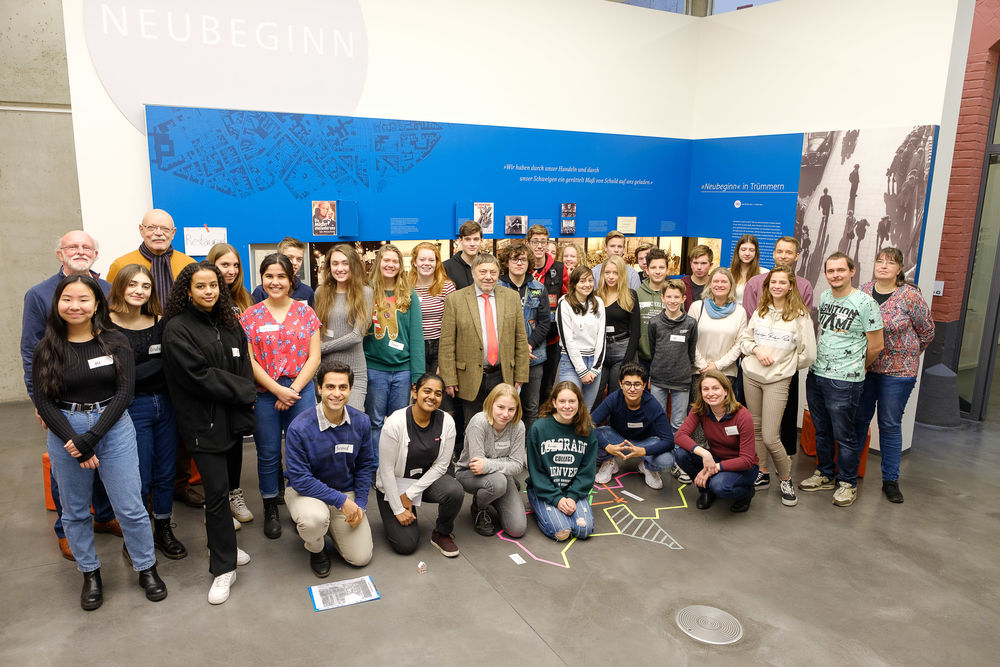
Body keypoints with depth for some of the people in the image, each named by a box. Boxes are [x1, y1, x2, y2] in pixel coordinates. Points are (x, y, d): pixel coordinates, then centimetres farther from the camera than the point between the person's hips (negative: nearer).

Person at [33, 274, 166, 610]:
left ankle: (146, 568, 20)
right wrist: (73, 443, -14)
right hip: (65, 433, 2)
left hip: (114, 428, -1)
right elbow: (44, 402, -4)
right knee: (75, 510, 13)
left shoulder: (115, 343, -3)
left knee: (130, 507, 1)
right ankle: (90, 573, 32)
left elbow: (124, 393, -8)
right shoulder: (47, 349, 0)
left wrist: (91, 437, -15)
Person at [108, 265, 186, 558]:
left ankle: (163, 530, 30)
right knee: (139, 479, 3)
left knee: (166, 473, 13)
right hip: (133, 408, -4)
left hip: (165, 404, 4)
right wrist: (160, 364, -12)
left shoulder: (160, 323, 5)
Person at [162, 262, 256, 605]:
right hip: (203, 423, -6)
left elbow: (244, 368, 6)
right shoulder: (177, 329, -9)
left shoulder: (230, 324, 10)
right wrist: (243, 391, -8)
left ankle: (223, 543, 33)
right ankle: (223, 568, 5)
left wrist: (243, 416, -6)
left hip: (233, 418, 6)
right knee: (217, 491, -5)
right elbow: (199, 377, -15)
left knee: (229, 479, 13)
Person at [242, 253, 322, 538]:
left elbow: (314, 357, 0)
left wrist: (294, 389, -10)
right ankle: (270, 509, 25)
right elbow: (249, 361, -3)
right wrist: (278, 390, -12)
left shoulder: (305, 312, 5)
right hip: (264, 395, 0)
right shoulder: (250, 316, 3)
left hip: (301, 392, 0)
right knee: (268, 454, 9)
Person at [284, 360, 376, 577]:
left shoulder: (361, 422, -11)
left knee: (361, 558, -2)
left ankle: (330, 525, 27)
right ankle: (315, 548, 0)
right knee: (314, 519, -38)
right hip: (305, 491, -3)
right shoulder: (299, 428, -24)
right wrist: (341, 501, -24)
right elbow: (300, 479, -22)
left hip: (347, 492, 4)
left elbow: (365, 465, 3)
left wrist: (360, 504, -6)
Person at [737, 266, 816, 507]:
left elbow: (808, 354, -5)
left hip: (778, 380, -5)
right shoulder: (760, 311, 8)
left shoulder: (800, 315, -6)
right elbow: (744, 339, 11)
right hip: (751, 376, 5)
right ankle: (763, 474, 28)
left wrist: (786, 365, 5)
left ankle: (785, 480, 13)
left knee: (770, 436, -8)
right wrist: (757, 350, -7)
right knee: (756, 429, 12)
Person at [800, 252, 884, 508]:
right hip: (816, 375, 6)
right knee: (821, 431, 17)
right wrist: (819, 363, 14)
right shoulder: (823, 297, 8)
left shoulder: (865, 302, -12)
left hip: (845, 382, -6)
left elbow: (876, 346, -7)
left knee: (845, 436, 4)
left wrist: (855, 369, 5)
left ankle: (848, 483, 20)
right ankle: (825, 475, 33)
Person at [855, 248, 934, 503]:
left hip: (897, 371, -3)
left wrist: (907, 354, 8)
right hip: (863, 368, 3)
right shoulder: (863, 291, 1)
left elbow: (927, 331, 0)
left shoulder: (910, 296, -11)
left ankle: (890, 480, 19)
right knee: (859, 420, 11)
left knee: (890, 425, 6)